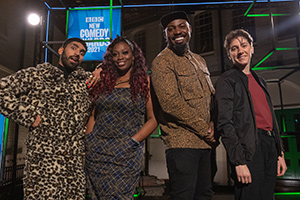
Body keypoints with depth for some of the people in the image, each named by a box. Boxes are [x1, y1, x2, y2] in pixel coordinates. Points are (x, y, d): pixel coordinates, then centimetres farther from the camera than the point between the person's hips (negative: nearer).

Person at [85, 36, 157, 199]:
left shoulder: (145, 82, 0)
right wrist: (88, 142, 5)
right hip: (96, 152, 4)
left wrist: (132, 142, -13)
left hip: (126, 155, -4)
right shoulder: (103, 81, 12)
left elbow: (153, 119, -4)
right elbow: (94, 115, 15)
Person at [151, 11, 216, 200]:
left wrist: (212, 124, 2)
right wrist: (203, 128, -12)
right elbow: (170, 102, -19)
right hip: (181, 142, -7)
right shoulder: (162, 61, -8)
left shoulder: (200, 60, 18)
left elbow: (211, 95, 20)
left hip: (205, 142, 8)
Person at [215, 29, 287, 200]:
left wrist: (280, 153, 15)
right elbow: (225, 123, -12)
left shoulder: (260, 81, 20)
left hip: (270, 145, 7)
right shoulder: (227, 80, -3)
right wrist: (239, 161, -18)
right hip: (249, 148, -7)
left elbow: (272, 119, 21)